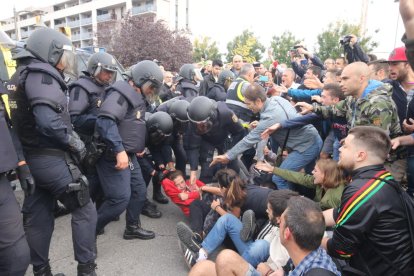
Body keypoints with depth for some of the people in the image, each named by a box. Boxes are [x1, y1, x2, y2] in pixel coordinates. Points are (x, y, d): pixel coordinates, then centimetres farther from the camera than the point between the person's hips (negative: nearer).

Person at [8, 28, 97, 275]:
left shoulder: (25, 75, 16)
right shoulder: (42, 76, -15)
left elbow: (33, 118, 14)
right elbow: (49, 121, -29)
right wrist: (76, 143, -16)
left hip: (32, 158, 10)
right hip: (51, 158, -10)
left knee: (38, 217, 16)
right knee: (84, 210, 1)